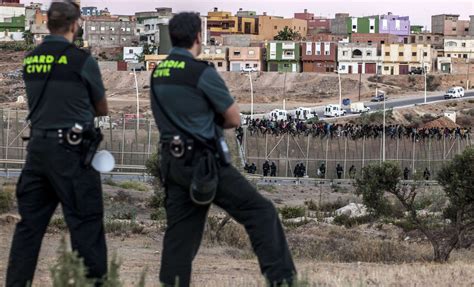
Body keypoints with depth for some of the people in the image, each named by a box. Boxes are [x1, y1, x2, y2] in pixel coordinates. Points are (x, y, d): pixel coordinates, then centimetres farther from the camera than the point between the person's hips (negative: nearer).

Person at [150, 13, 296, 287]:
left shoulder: (158, 74, 10)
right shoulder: (202, 72, -12)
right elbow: (235, 119, -5)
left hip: (172, 162, 8)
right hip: (202, 161, -8)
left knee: (180, 233, 9)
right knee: (261, 211, -3)